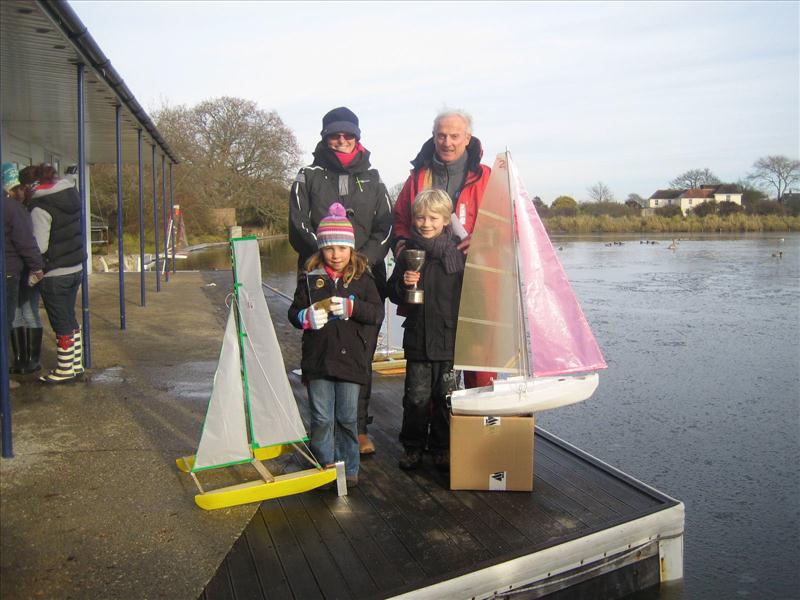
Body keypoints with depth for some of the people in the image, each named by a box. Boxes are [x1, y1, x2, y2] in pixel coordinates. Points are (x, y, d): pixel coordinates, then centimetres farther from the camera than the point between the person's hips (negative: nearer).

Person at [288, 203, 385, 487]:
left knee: (347, 418, 10)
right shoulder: (310, 278, 3)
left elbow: (377, 313, -5)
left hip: (351, 358, 0)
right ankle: (323, 469, 21)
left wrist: (350, 307, -20)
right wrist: (307, 317, -15)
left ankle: (348, 469, 25)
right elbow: (294, 312, 7)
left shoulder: (362, 278, 2)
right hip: (317, 359, 0)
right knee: (321, 419, 6)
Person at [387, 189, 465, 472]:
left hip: (450, 338, -1)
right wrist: (403, 283, -10)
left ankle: (442, 447, 25)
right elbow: (393, 294, 9)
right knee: (417, 396, 7)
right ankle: (412, 445, 23)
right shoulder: (409, 253, 4)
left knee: (445, 396, 9)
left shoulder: (458, 252, -3)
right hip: (417, 337, 1)